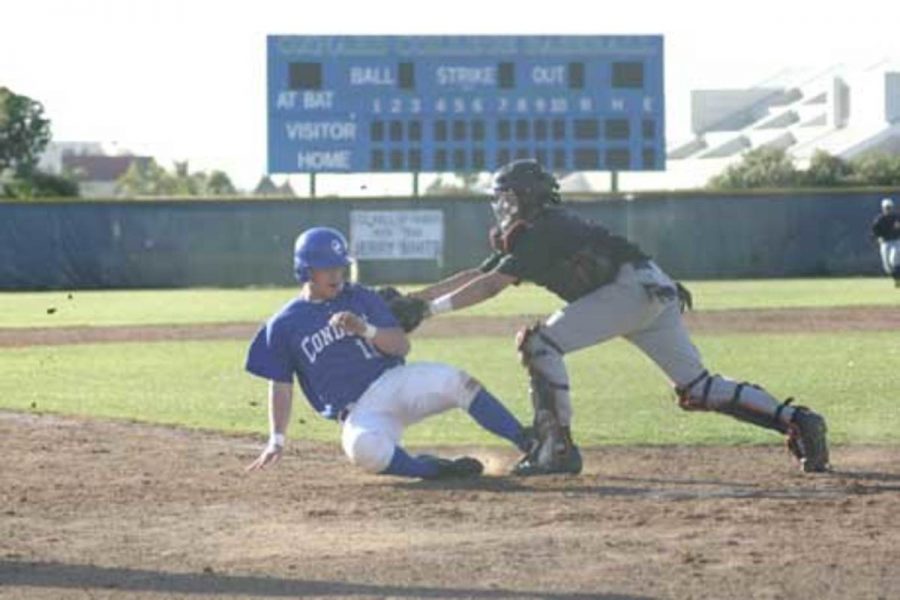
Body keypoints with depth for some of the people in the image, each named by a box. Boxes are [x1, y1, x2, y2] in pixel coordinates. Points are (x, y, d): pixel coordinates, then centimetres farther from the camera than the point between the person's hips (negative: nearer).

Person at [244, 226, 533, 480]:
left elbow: (402, 345, 0)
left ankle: (528, 444, -27)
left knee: (454, 381, -28)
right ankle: (433, 469, -22)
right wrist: (277, 440, 0)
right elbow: (281, 385, 8)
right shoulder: (284, 326, 4)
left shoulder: (362, 299, 9)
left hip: (395, 383, 2)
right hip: (358, 413, -2)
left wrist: (365, 330, -18)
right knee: (363, 447, -39)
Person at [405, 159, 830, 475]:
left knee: (540, 344, -12)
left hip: (634, 287, -10)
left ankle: (558, 448, -13)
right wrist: (411, 301, 14)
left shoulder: (544, 231, -7)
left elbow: (490, 286, -16)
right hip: (652, 293, 10)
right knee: (698, 388, 5)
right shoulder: (526, 239, 22)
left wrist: (432, 307, -13)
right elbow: (476, 275, 20)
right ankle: (795, 420, -3)